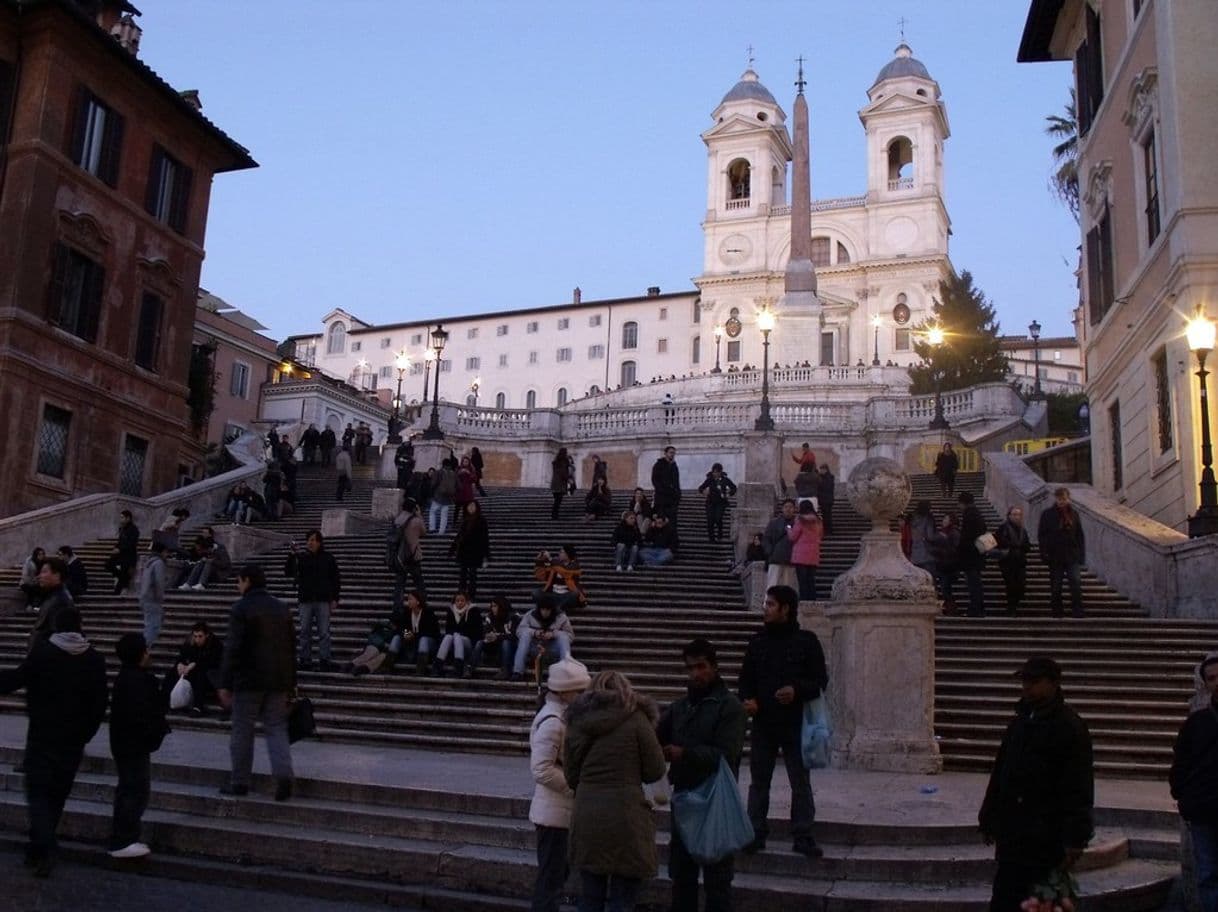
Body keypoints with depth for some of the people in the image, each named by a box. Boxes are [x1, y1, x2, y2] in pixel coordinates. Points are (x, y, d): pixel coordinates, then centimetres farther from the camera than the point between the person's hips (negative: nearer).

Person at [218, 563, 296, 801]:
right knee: (276, 729, 6)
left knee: (242, 731, 6)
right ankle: (283, 775, -11)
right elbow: (290, 648, 15)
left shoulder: (241, 608, -7)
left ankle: (239, 782, 13)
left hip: (248, 679, -5)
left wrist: (225, 684, -10)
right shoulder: (282, 608, 12)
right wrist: (291, 684, 19)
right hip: (279, 681, 5)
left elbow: (233, 648, -13)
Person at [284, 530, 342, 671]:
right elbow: (288, 573, -3)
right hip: (305, 600, 1)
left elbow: (336, 579, 7)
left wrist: (335, 598, 0)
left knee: (324, 632, -2)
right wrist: (291, 556, -15)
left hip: (323, 600, -1)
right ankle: (305, 660, 10)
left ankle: (325, 660, 0)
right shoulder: (301, 558, 6)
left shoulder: (328, 558, 5)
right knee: (305, 632, 4)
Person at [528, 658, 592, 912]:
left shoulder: (561, 716, 9)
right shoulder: (552, 722, -21)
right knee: (551, 880, -3)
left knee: (555, 875, 18)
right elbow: (542, 770, -25)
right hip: (554, 812, -10)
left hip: (561, 810, 10)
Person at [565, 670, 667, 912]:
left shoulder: (577, 721, 9)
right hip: (625, 813, -4)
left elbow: (571, 776, 13)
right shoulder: (635, 718, -4)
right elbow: (655, 771, -1)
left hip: (586, 814, 4)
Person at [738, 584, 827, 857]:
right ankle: (755, 834, 16)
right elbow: (746, 679, 13)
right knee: (758, 782, 8)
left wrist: (797, 690, -20)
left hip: (795, 724, -3)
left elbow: (820, 681, -2)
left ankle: (803, 836, 12)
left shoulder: (806, 641, -2)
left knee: (801, 783, 3)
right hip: (763, 724, 3)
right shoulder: (758, 642, 7)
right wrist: (747, 699, -7)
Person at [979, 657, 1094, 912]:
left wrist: (1075, 840, -16)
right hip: (1012, 832, 7)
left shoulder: (1070, 727, -9)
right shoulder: (1020, 721, 14)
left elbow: (1079, 788, -13)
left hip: (1045, 836, -7)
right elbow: (1000, 773, 18)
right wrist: (989, 818, 18)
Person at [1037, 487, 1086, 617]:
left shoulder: (1074, 514, 9)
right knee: (1055, 586, 5)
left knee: (1076, 582, -13)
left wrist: (1082, 555, 6)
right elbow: (1041, 535, 0)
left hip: (1072, 556, 1)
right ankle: (1056, 613, 14)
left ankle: (1078, 612, -9)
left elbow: (1080, 535, 12)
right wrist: (1044, 553, -10)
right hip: (1055, 557, -1)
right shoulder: (1048, 514, 1)